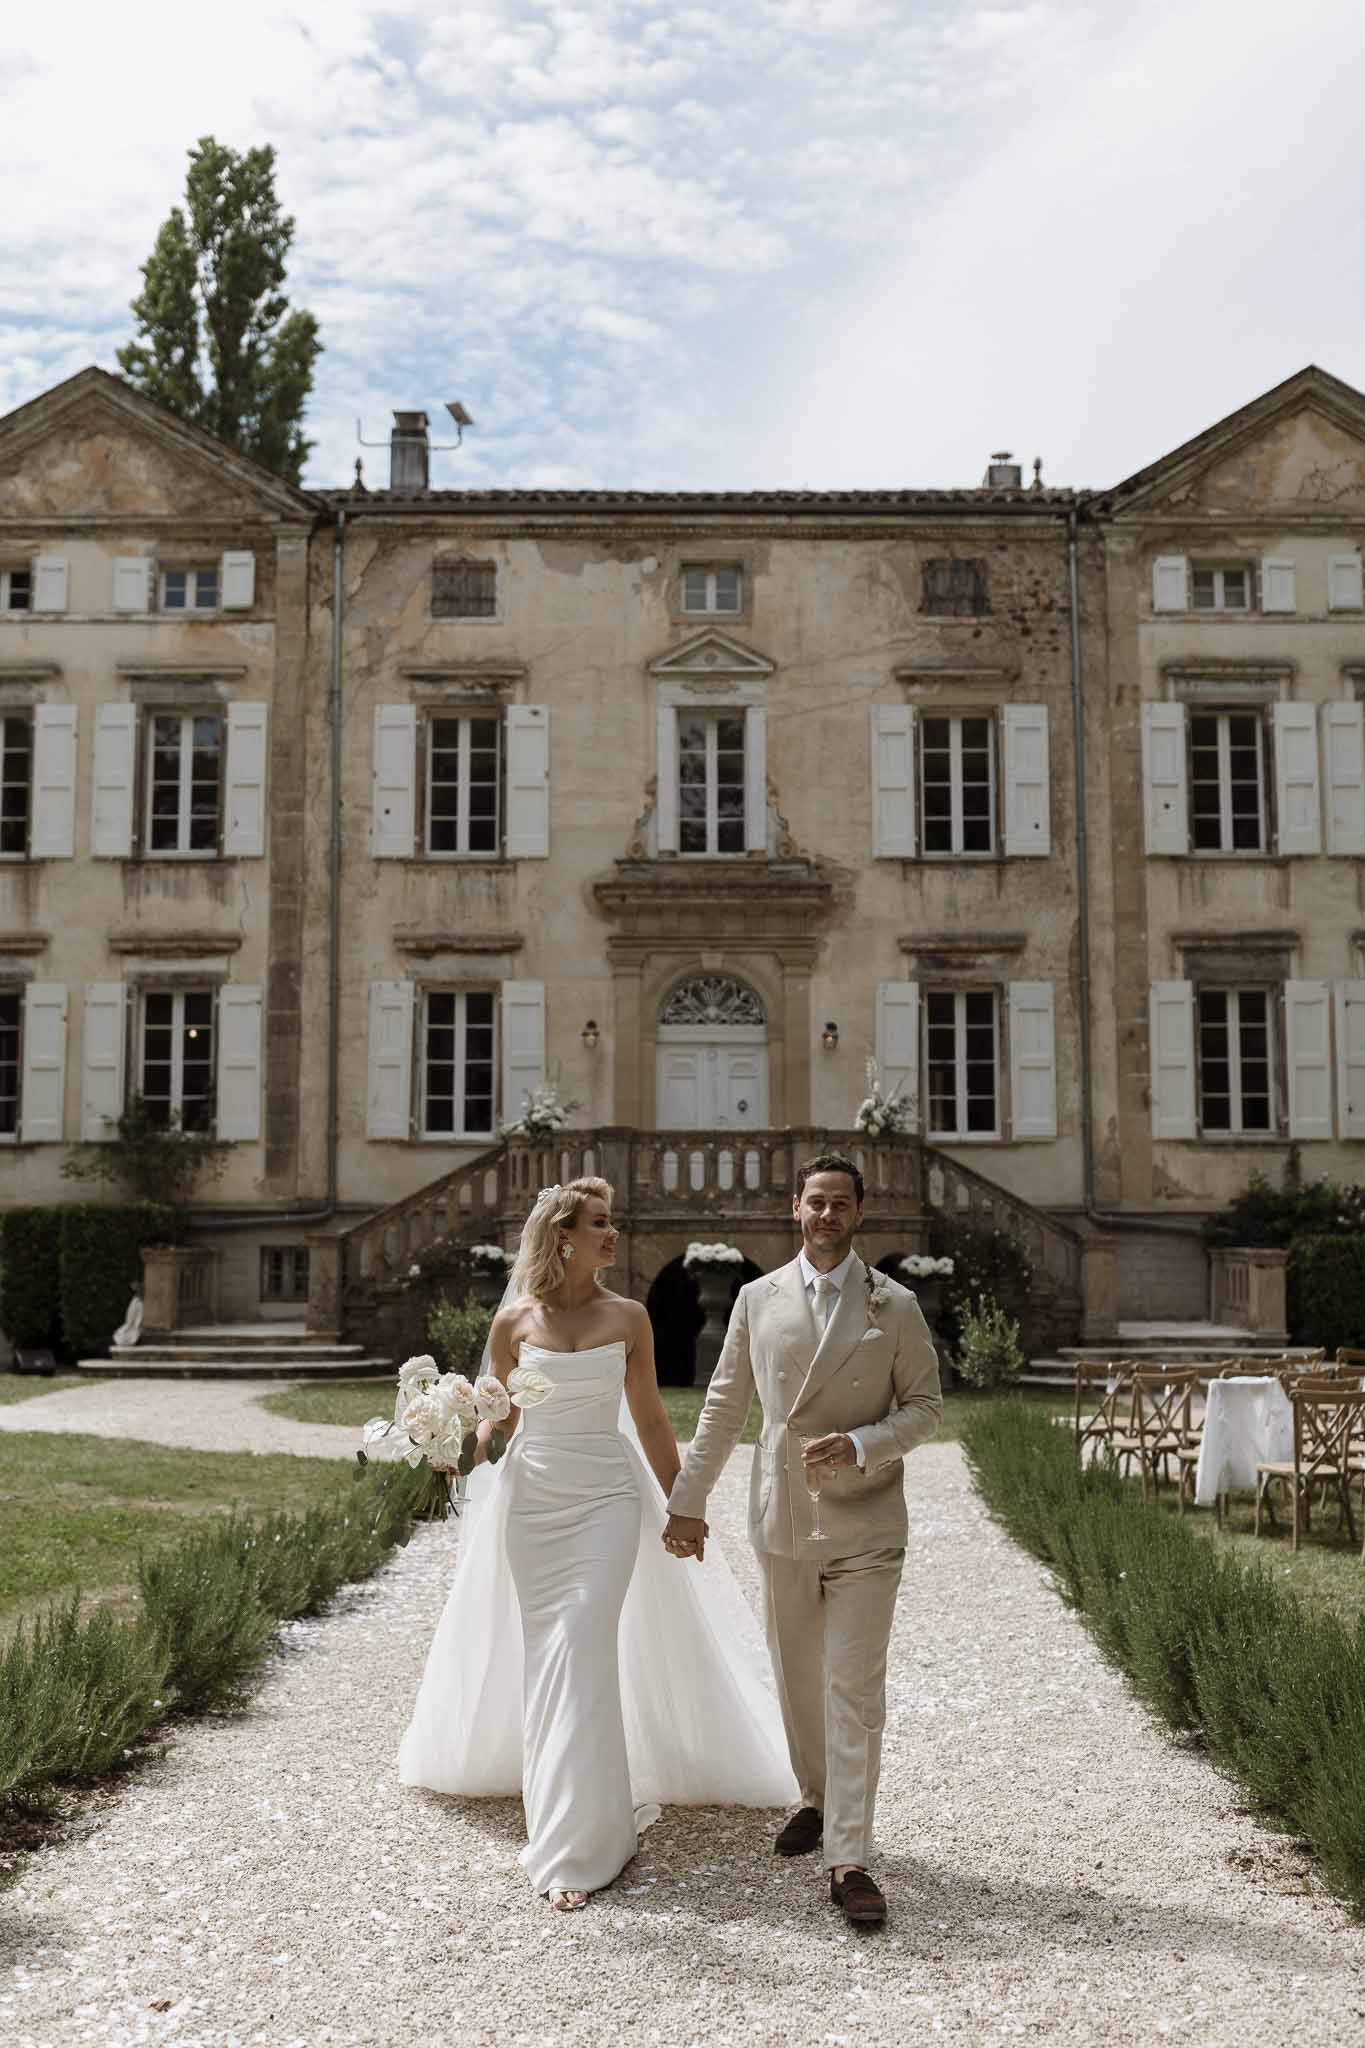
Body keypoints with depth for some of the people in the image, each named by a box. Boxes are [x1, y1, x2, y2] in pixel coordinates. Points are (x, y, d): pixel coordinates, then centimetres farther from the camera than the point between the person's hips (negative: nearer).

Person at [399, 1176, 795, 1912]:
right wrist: (465, 1444, -14)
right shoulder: (514, 1321, -2)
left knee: (583, 1651, -9)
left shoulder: (628, 1318, 1)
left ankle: (579, 1843, -1)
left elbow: (650, 1419, 7)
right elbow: (499, 1414, 8)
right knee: (544, 1655, 7)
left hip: (608, 1497, 0)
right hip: (531, 1495, 1)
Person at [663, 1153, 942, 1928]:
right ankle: (819, 1800, 36)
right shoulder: (758, 1300, 4)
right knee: (798, 1680, 15)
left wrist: (860, 1445, -16)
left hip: (866, 1522, -2)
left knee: (855, 1690, -5)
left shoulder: (895, 1305, -2)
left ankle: (850, 1860, 1)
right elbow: (725, 1406, 8)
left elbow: (926, 1405, 1)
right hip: (784, 1517, 3)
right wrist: (688, 1500, 8)